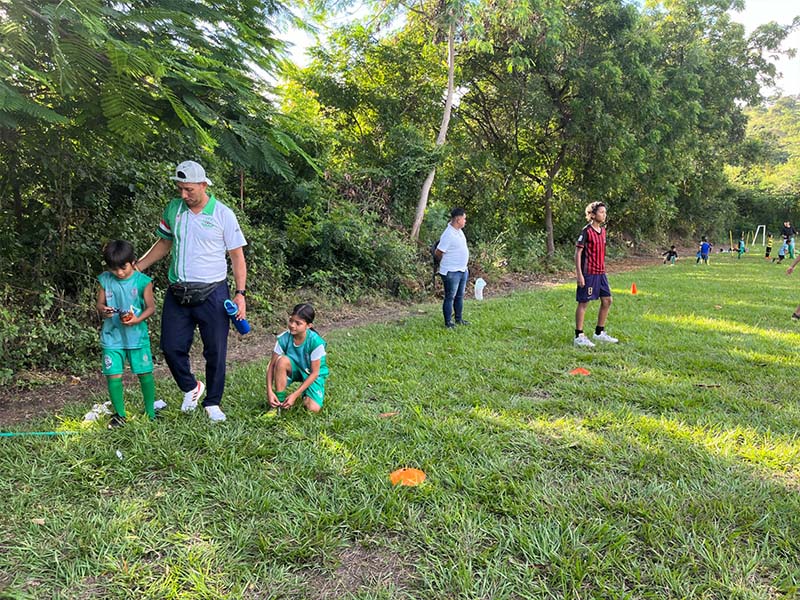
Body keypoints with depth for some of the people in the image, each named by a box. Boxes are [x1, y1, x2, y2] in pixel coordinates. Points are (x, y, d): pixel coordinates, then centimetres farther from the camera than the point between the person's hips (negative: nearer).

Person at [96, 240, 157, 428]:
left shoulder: (142, 281, -7)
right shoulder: (105, 280, 1)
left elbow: (151, 307, -5)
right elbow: (100, 304, 7)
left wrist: (137, 319, -21)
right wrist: (103, 310, -16)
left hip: (137, 334, -2)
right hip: (112, 335, 2)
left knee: (145, 373, 5)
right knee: (113, 375, 2)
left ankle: (150, 412, 21)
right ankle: (119, 414, 18)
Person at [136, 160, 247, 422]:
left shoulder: (223, 214, -6)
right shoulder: (172, 210, 5)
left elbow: (237, 256, -4)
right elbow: (164, 243, 19)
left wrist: (240, 293, -11)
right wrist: (136, 268, 11)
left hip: (212, 294, -3)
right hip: (177, 293, 4)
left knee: (215, 352, 4)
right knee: (171, 348, 5)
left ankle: (212, 403, 22)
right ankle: (191, 388, 31)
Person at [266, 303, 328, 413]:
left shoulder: (316, 342, -30)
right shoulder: (283, 338, -22)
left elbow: (314, 373, -23)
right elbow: (272, 365, -16)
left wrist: (295, 395, -26)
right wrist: (269, 391, -28)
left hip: (312, 374, -2)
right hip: (295, 369, 2)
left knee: (313, 408, -24)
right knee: (282, 361, -32)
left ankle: (305, 393, 12)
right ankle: (279, 403, -17)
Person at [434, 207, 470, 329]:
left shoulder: (459, 230, 7)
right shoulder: (448, 235, -22)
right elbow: (438, 252, -17)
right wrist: (447, 261, 0)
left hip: (462, 270, 9)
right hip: (451, 272, -9)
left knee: (460, 296, 18)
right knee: (450, 297, 0)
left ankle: (459, 319, 31)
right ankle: (448, 323, 9)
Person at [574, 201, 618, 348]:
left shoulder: (603, 231, 11)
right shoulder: (586, 231, -12)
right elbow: (577, 253, -13)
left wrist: (603, 270, 17)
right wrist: (579, 275, -17)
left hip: (600, 272, 8)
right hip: (588, 273, -8)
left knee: (607, 300, 9)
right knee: (583, 303, -2)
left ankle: (599, 333, 22)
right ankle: (579, 336, 6)